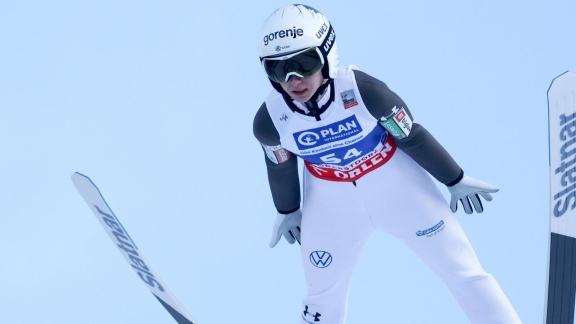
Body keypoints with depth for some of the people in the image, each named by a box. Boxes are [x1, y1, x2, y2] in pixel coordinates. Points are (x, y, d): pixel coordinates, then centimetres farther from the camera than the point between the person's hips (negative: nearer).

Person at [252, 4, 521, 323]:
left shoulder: (362, 90, -30)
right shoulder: (270, 120, -22)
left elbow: (411, 136, -15)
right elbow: (280, 166, 0)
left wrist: (456, 181, -2)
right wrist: (287, 211, 17)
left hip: (396, 184, -2)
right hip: (330, 203, 2)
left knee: (462, 268, 0)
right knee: (323, 295, 12)